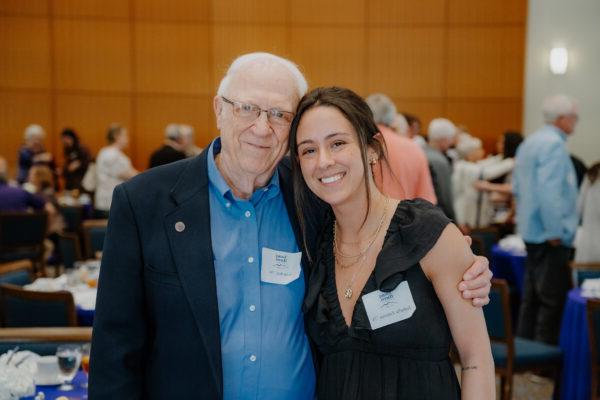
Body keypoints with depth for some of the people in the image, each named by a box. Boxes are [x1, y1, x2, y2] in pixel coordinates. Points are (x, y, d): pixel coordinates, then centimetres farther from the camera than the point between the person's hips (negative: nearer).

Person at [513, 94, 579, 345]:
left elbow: (517, 188, 20)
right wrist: (556, 232, -19)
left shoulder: (530, 142, 14)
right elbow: (549, 191, -24)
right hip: (549, 236, -10)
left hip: (531, 231, 10)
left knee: (532, 295, 15)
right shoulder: (554, 144, -16)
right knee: (553, 298, -4)